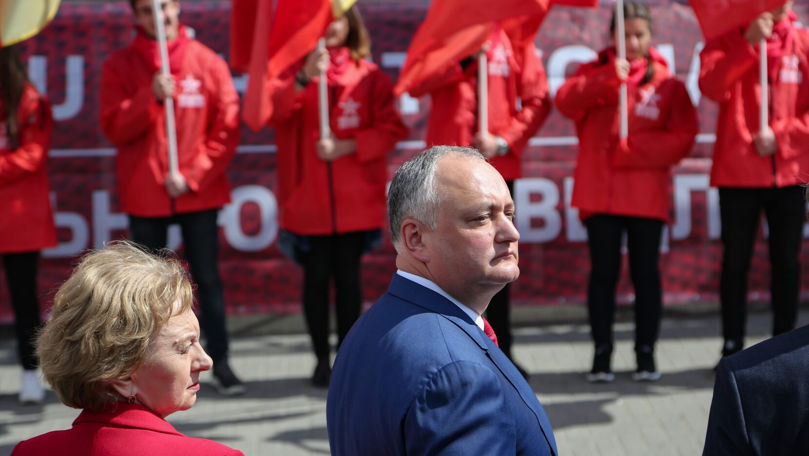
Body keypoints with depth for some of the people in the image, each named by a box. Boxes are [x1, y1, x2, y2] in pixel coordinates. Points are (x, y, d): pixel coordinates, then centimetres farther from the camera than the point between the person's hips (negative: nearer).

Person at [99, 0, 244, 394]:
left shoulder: (207, 63, -1)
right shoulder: (119, 66, 2)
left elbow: (227, 129, -2)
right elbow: (115, 129, -5)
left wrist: (192, 175, -9)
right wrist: (152, 96, -19)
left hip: (199, 191, -1)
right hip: (144, 194, 1)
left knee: (207, 277, 3)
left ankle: (220, 361, 10)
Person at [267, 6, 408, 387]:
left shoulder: (369, 76, 5)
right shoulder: (294, 71, 4)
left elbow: (391, 127, -1)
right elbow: (274, 111, -14)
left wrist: (347, 146, -13)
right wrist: (305, 78, -30)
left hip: (355, 199, 0)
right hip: (308, 198, 0)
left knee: (348, 276, 4)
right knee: (316, 276, 2)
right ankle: (322, 359, 11)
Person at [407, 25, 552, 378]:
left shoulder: (513, 40, 6)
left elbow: (537, 100, 0)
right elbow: (416, 84, -9)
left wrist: (503, 141, -11)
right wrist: (463, 58, -15)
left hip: (499, 164, 0)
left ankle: (502, 352, 14)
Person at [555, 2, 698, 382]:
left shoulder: (667, 83, 3)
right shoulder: (595, 72, 7)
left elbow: (683, 135, -4)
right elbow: (566, 102, -11)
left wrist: (634, 148, -13)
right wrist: (609, 78, -23)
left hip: (647, 195, 0)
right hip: (599, 191, 1)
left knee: (646, 273, 4)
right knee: (603, 273, 3)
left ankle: (646, 353, 13)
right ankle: (602, 353, 10)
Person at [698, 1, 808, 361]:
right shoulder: (728, 40, 2)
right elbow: (712, 87, -17)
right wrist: (749, 43, -22)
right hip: (738, 172, -2)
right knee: (735, 261, 3)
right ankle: (732, 346, 11)